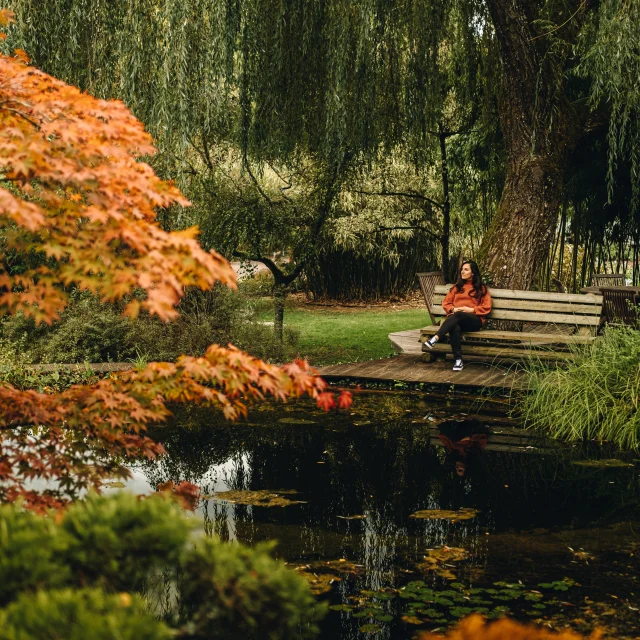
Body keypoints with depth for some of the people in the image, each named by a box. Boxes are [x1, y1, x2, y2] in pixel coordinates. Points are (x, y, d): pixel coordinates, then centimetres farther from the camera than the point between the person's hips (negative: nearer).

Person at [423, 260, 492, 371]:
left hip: (474, 320, -2)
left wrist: (471, 309, -7)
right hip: (455, 319, 2)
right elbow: (446, 303, 22)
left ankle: (435, 338, -52)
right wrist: (453, 309, -1)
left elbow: (486, 307, 7)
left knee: (458, 315, -39)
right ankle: (458, 360, -43)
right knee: (455, 328, -37)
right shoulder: (457, 287, 26)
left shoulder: (481, 288, 16)